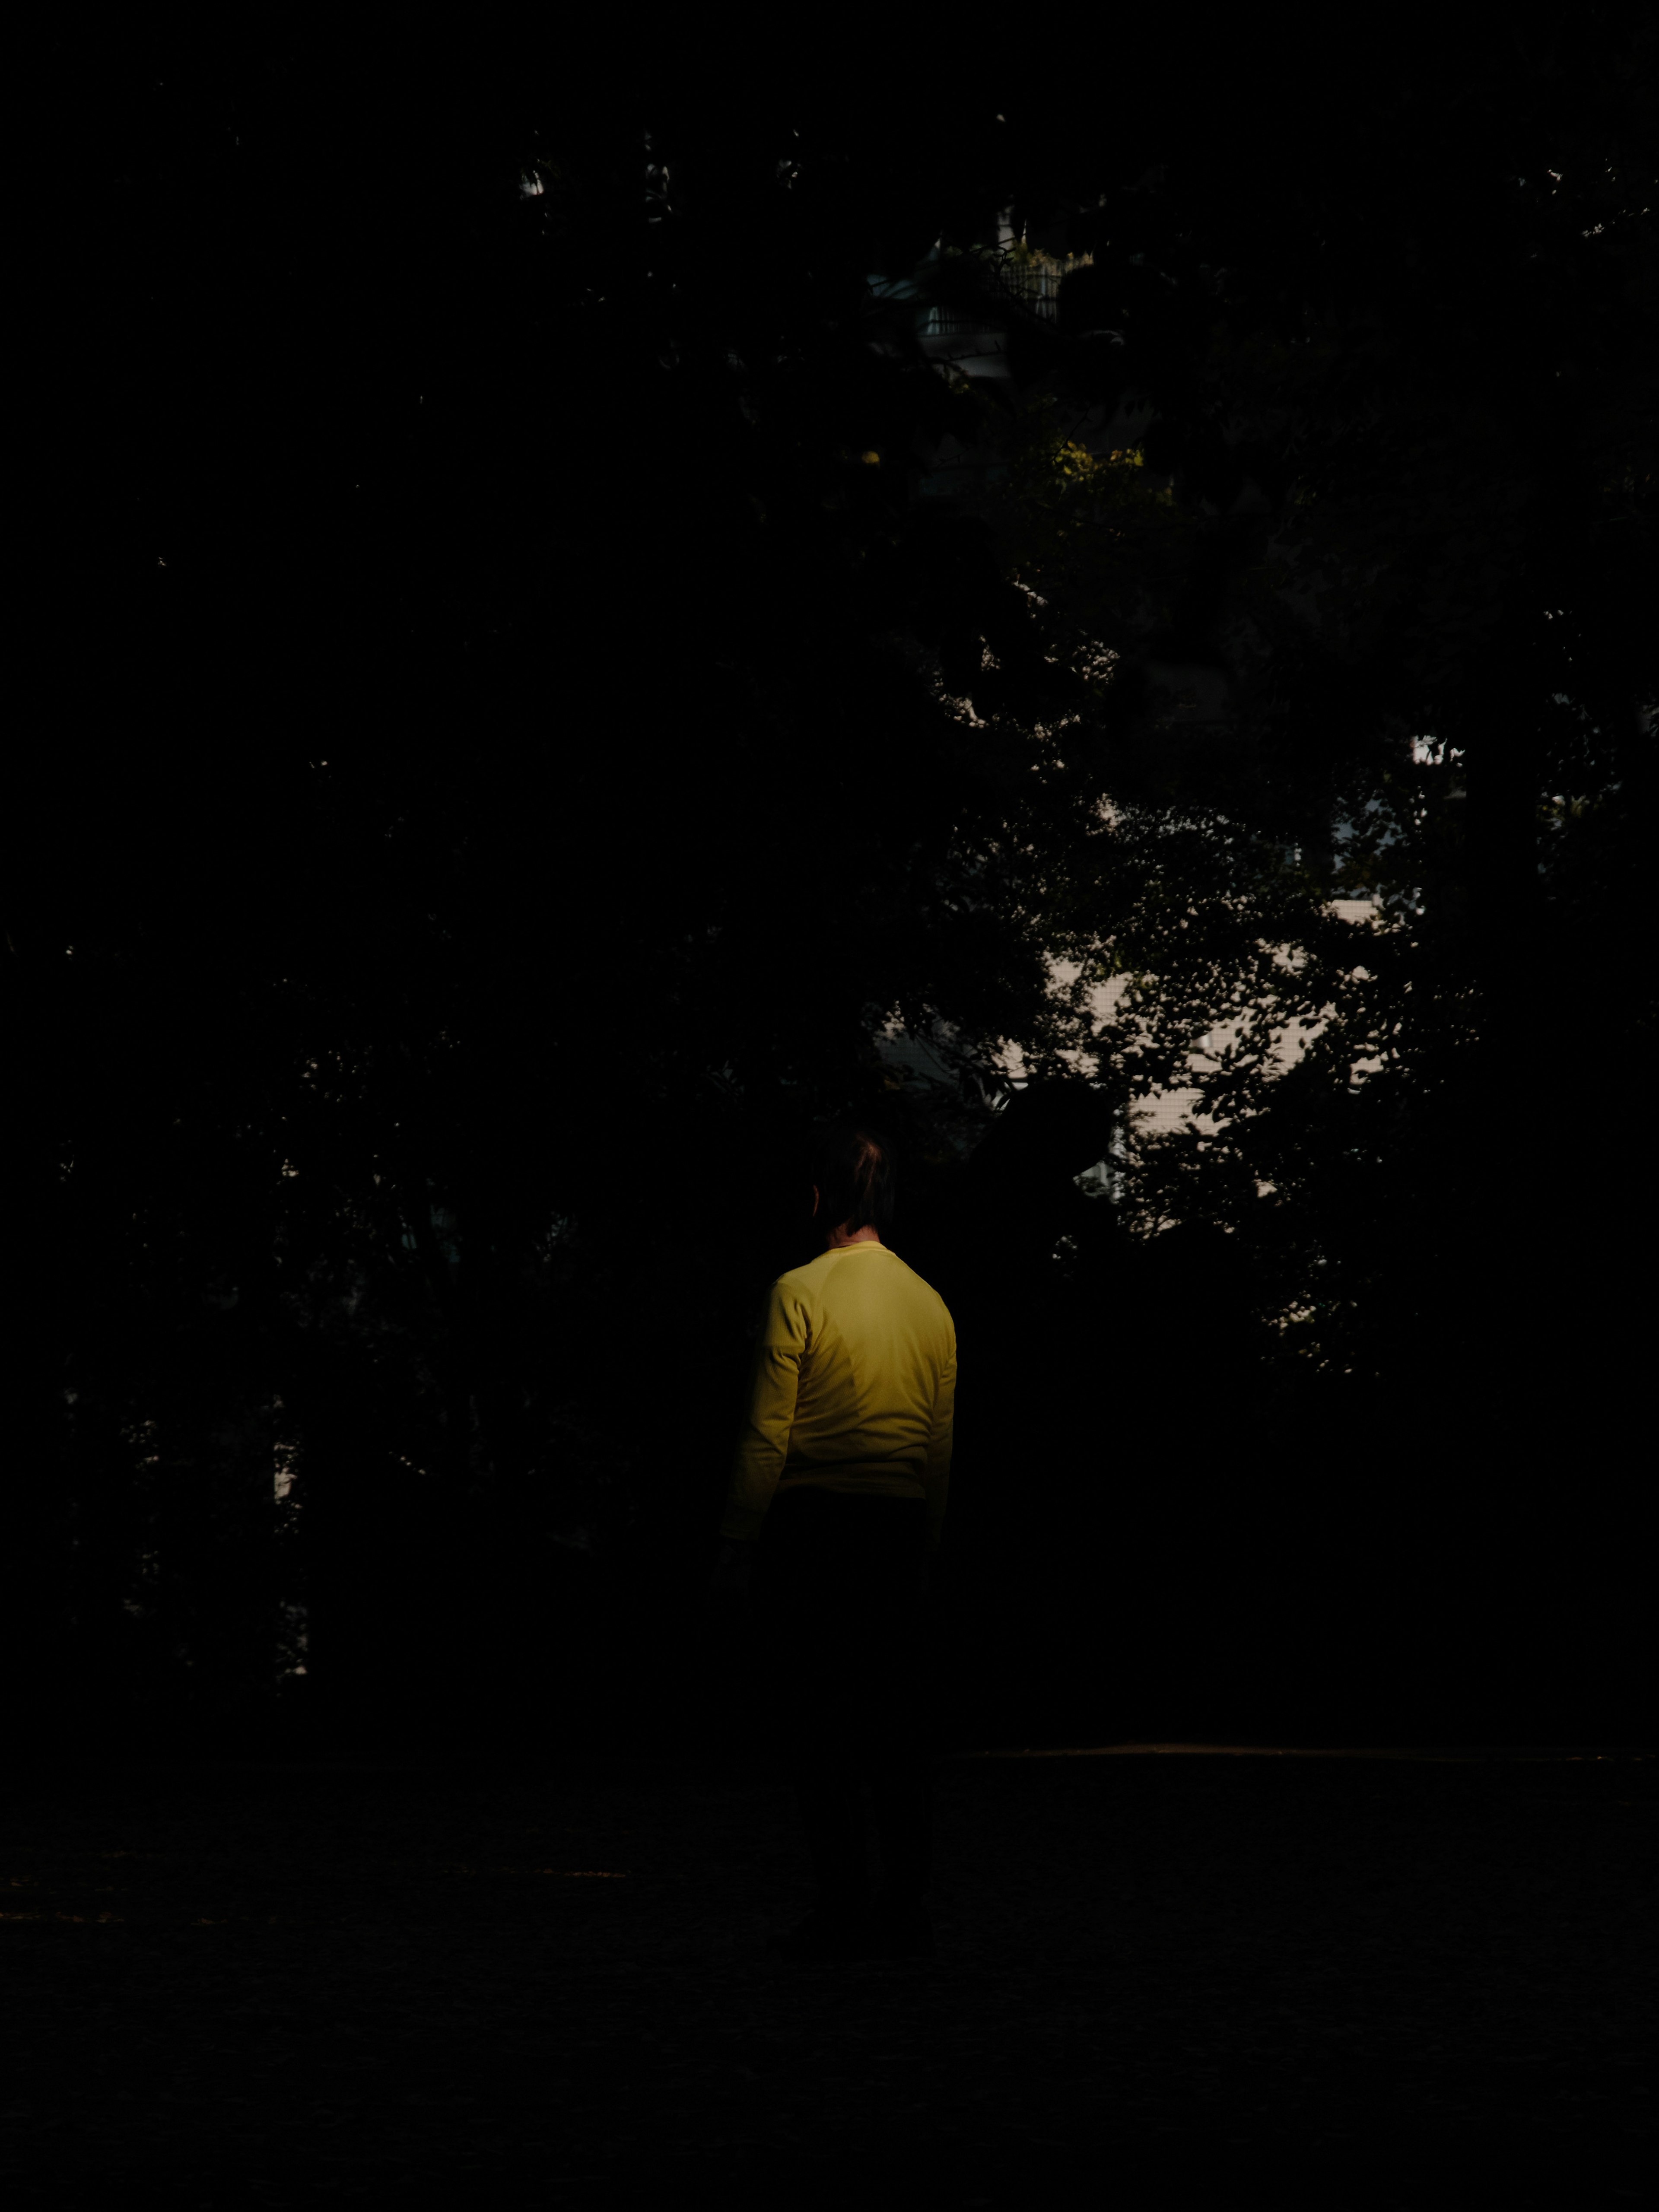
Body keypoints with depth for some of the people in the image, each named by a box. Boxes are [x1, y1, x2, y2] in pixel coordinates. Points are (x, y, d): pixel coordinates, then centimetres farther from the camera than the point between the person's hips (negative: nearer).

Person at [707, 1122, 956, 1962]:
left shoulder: (799, 1293, -6)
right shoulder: (931, 1305, 10)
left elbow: (767, 1437, -9)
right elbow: (942, 1449, 13)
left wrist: (736, 1546, -4)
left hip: (811, 1524, -5)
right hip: (900, 1529, 5)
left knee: (818, 1731, -2)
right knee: (896, 1727, 8)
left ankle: (843, 1909, -4)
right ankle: (906, 1913, 7)